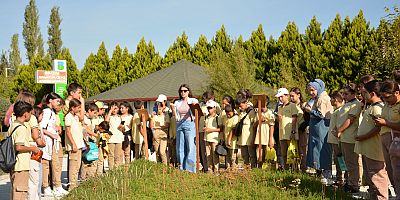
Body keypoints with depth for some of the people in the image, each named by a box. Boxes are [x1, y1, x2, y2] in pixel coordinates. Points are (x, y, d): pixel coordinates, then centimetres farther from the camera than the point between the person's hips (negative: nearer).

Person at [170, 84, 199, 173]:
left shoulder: (193, 100, 7)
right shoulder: (177, 102, 16)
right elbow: (176, 116, 11)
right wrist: (173, 108, -3)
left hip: (190, 124, -4)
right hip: (179, 125, 4)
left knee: (191, 147, -8)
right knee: (180, 148, 4)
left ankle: (190, 169, -4)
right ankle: (181, 169, 11)